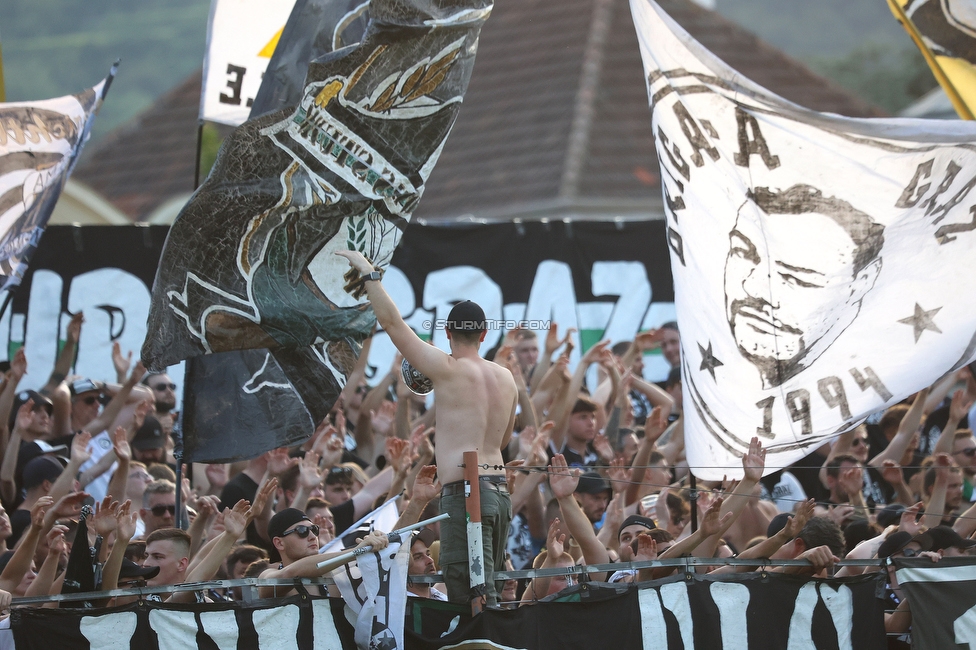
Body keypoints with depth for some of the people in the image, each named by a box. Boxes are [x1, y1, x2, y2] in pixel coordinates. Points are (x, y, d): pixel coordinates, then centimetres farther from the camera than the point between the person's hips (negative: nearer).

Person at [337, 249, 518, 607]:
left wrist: (368, 273, 2)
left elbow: (392, 322, -7)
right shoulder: (506, 378, 14)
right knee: (489, 588, 16)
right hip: (500, 491, 8)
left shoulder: (448, 370, -7)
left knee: (475, 598, -13)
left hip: (465, 491, -8)